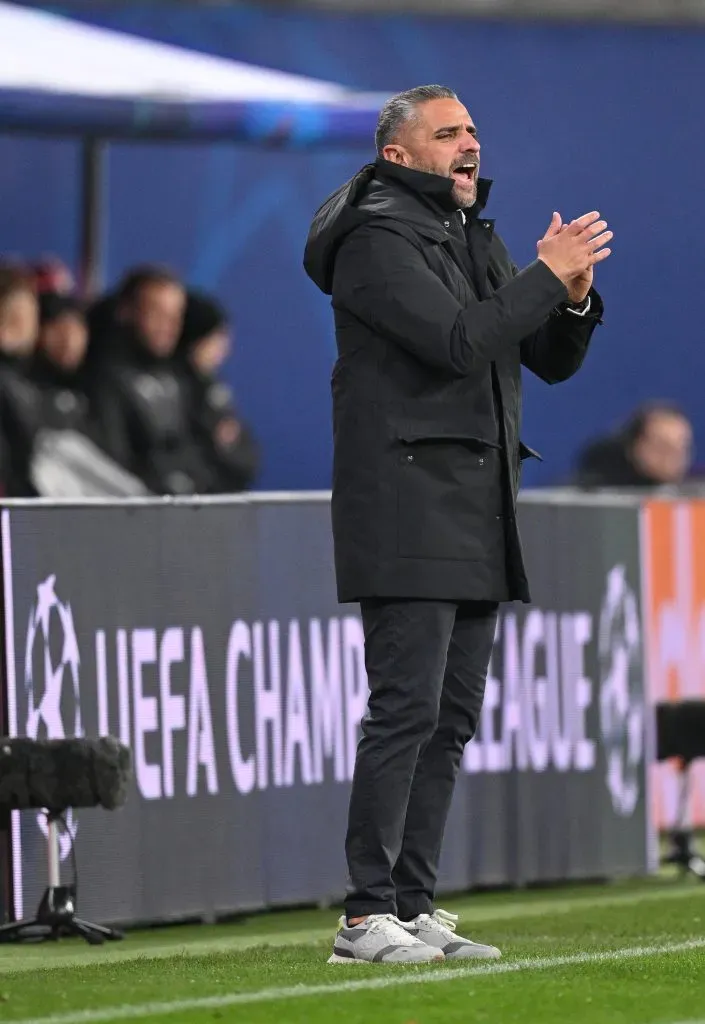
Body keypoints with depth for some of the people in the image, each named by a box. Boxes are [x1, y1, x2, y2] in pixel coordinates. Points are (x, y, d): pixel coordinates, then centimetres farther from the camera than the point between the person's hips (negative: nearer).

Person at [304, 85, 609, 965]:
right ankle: (366, 918, -13)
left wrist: (574, 298, -2)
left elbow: (552, 360, 18)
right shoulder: (378, 239, -8)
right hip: (407, 510, -9)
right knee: (406, 708, -14)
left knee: (452, 718, 7)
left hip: (477, 514, 9)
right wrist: (547, 275, -15)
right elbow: (456, 339, -21)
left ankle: (414, 908, 10)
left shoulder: (477, 240, 20)